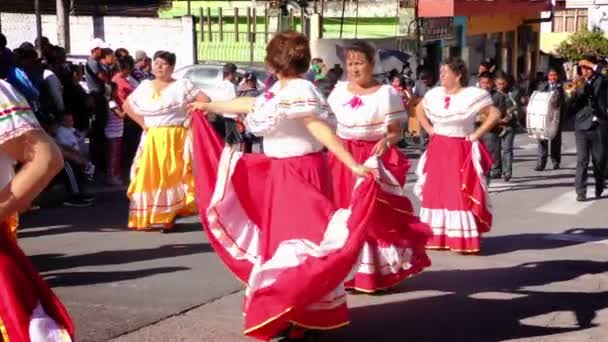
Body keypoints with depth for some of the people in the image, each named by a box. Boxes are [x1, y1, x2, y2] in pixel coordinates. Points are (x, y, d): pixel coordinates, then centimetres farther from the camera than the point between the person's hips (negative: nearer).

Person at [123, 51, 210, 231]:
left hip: (176, 138, -3)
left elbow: (206, 100, -5)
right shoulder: (145, 86, 10)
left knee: (173, 176, -6)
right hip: (152, 140, 3)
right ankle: (148, 217, 6)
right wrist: (142, 123, 4)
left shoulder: (182, 85, 0)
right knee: (150, 177, 0)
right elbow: (126, 105, 16)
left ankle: (169, 216, -2)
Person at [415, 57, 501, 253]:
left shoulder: (472, 95, -9)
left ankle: (464, 240, -1)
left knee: (461, 194, -5)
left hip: (460, 151, -5)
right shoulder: (434, 94, 7)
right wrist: (429, 130, 11)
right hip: (437, 150, 5)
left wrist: (476, 135, -12)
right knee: (435, 192, 7)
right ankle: (436, 238, 16)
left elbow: (495, 115, -11)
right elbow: (419, 110, 24)